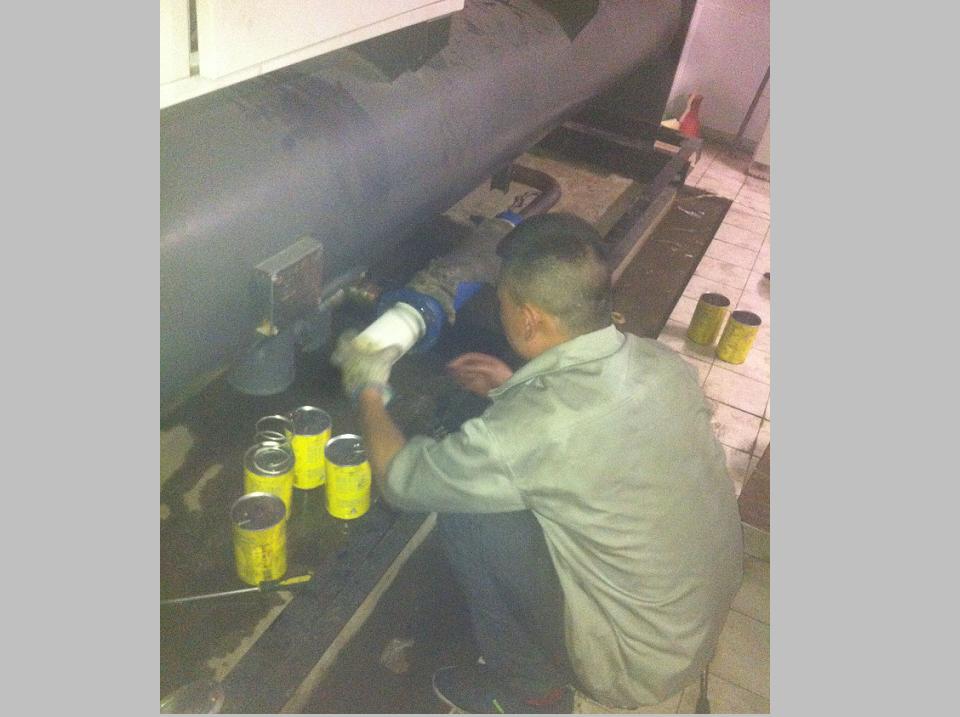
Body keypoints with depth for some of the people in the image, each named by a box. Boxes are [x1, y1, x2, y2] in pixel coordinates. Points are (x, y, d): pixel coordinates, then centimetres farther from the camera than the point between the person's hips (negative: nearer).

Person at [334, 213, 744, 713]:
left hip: (638, 666, -7)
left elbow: (401, 479, -15)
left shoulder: (531, 429, -32)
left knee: (466, 515, -11)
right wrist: (517, 389, 8)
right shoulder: (663, 362, -11)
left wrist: (368, 392, 2)